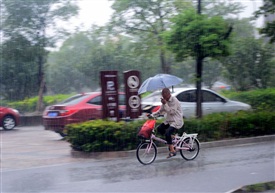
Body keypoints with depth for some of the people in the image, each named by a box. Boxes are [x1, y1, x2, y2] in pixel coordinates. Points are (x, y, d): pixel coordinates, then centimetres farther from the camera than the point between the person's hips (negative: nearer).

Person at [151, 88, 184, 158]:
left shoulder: (174, 101, -17)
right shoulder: (165, 101, 7)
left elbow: (172, 112, -22)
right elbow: (160, 111, 12)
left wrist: (165, 104, -26)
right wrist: (152, 114, -1)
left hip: (176, 121, -9)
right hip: (169, 120, 9)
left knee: (167, 133, -24)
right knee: (159, 129, -5)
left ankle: (172, 151, -16)